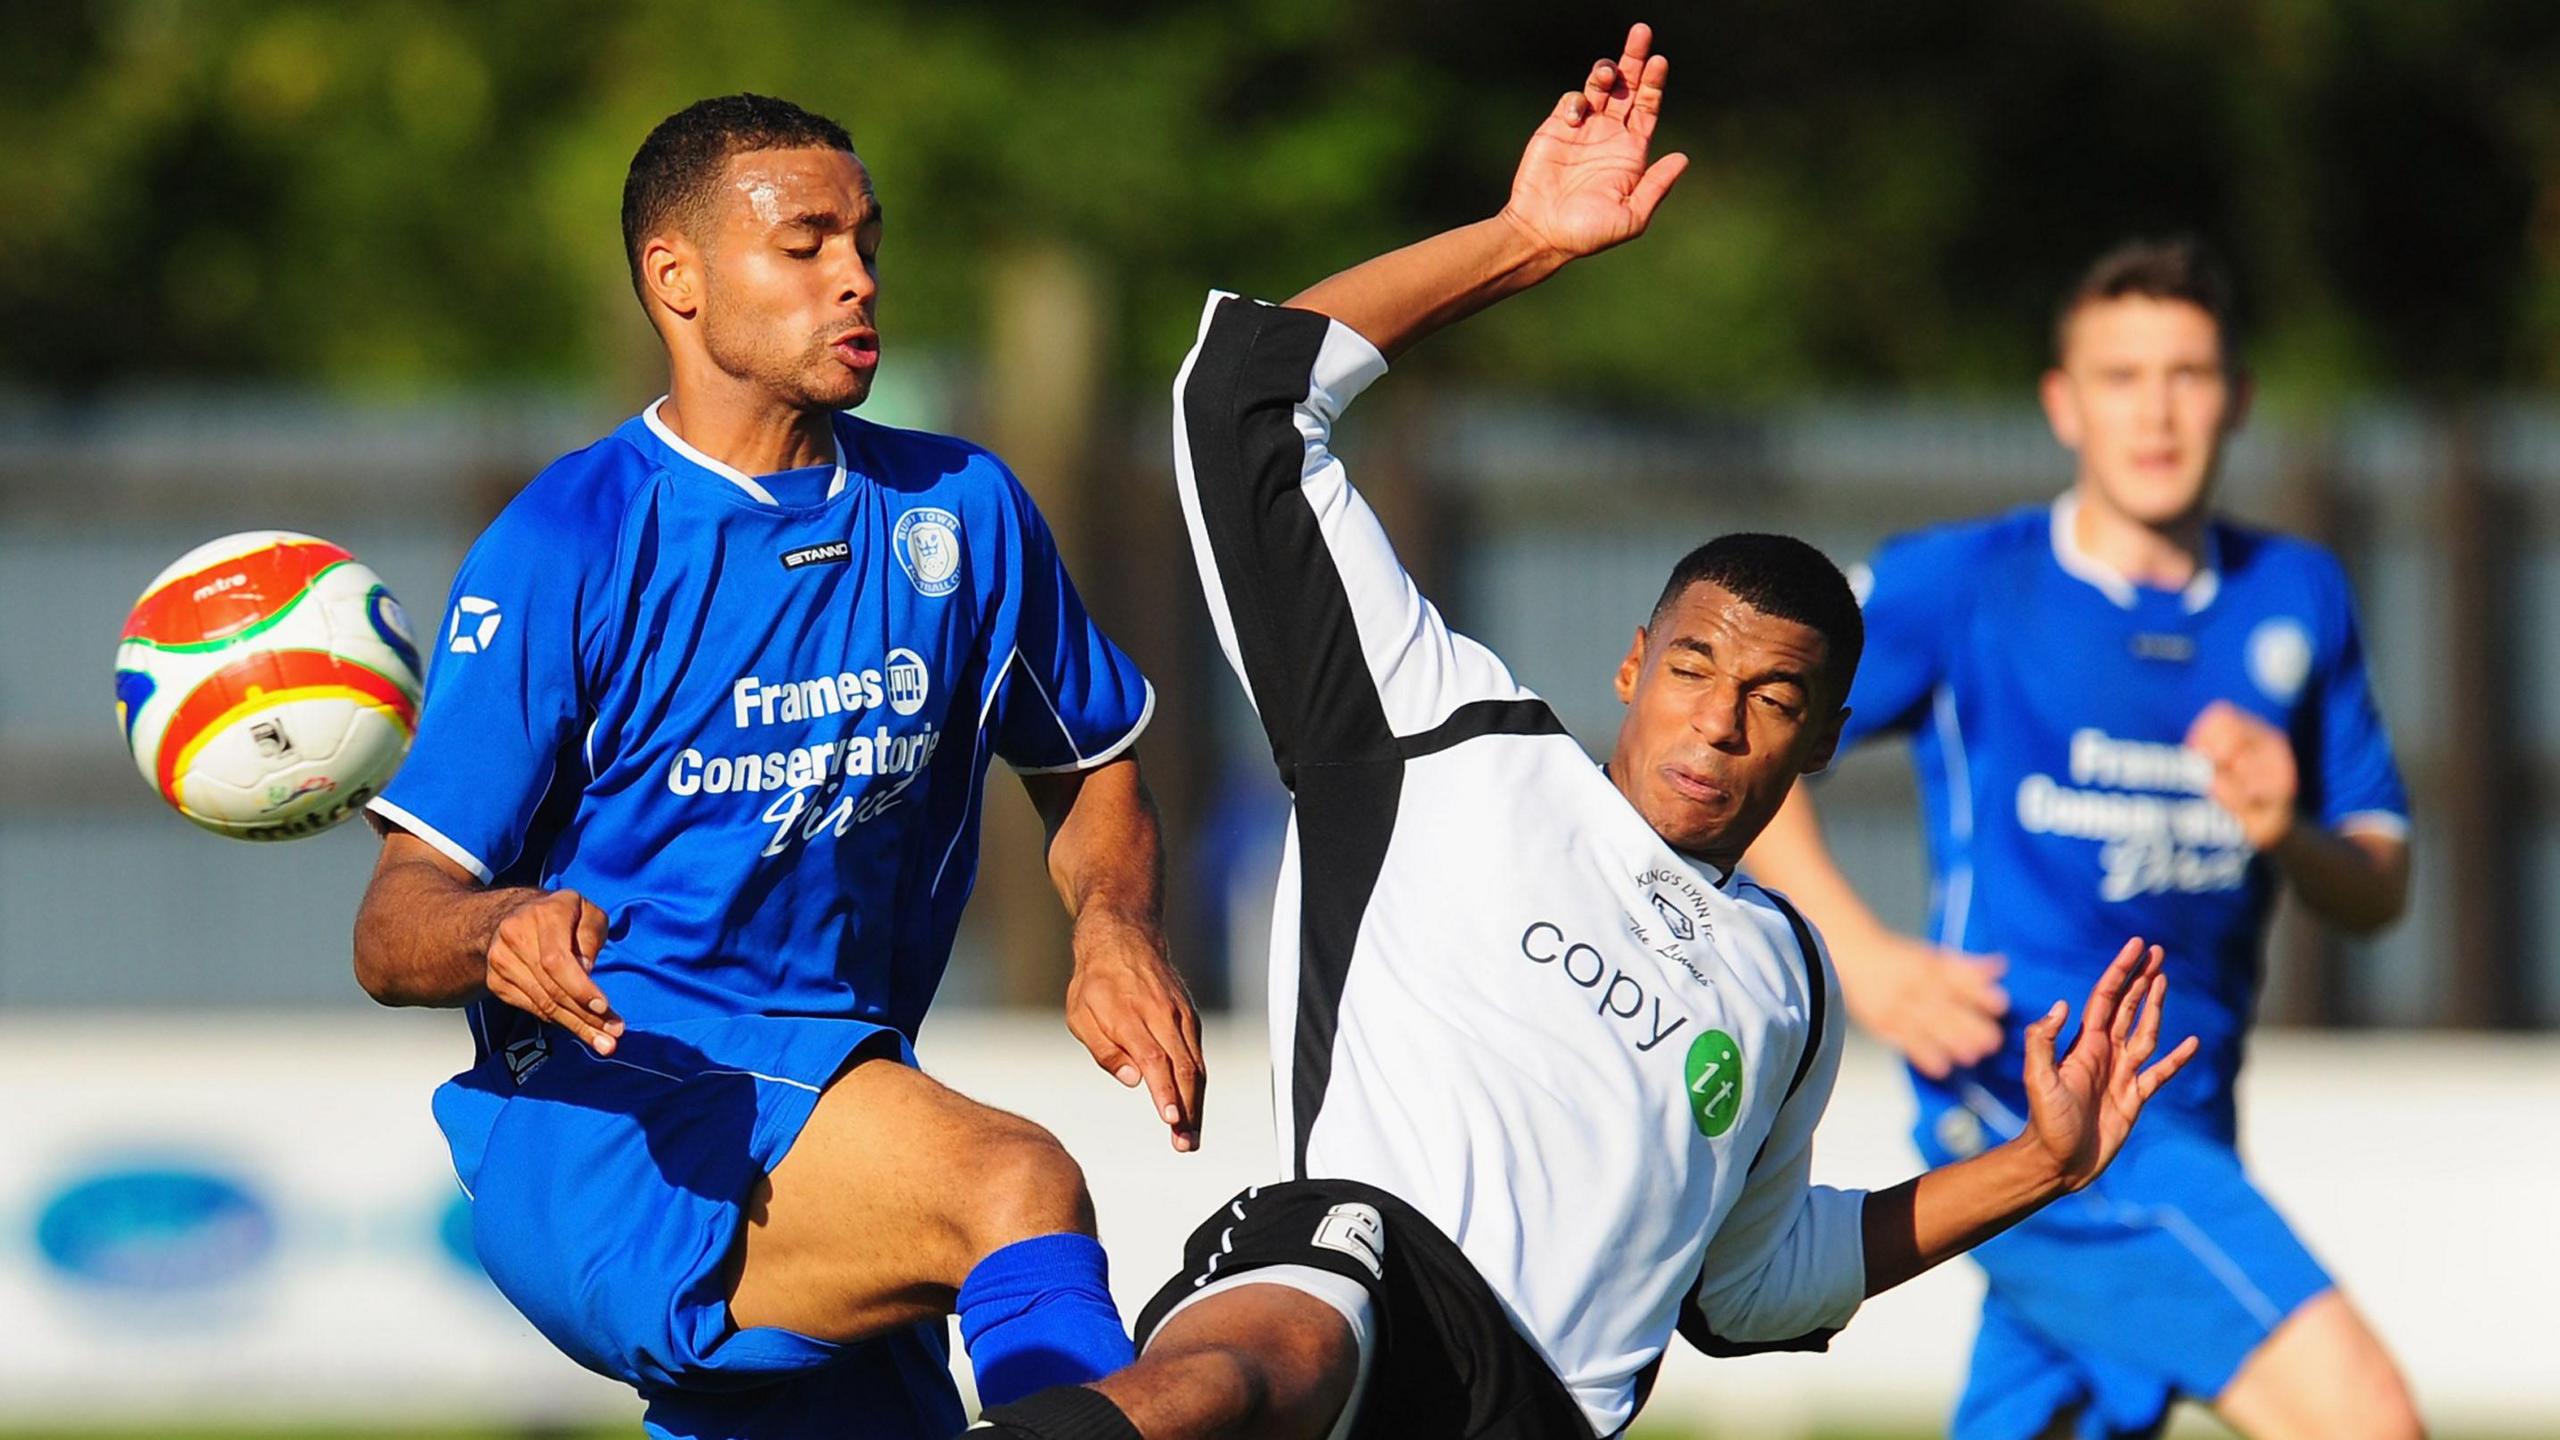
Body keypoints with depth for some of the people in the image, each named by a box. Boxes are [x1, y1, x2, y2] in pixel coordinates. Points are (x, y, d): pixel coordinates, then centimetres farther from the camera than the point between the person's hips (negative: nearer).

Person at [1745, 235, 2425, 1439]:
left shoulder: (2295, 599, 12)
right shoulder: (1962, 588, -2)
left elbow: (2381, 884, 15)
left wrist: (2286, 836, -9)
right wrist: (1861, 956, -11)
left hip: (2185, 1134, 6)